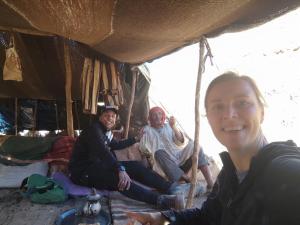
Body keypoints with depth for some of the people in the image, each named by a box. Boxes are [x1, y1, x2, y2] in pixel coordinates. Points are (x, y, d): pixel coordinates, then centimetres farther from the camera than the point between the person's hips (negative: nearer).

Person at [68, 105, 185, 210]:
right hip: (83, 172, -9)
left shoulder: (107, 132, 13)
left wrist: (135, 139, 34)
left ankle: (169, 186, -13)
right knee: (117, 177, -36)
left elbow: (116, 145, 32)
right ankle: (159, 199, -49)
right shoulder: (94, 129, -16)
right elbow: (103, 151, -34)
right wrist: (120, 169, -46)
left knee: (135, 165, -5)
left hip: (97, 166, 9)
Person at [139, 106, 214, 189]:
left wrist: (174, 127, -18)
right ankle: (186, 179, -35)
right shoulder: (148, 130, 9)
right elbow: (143, 149, -3)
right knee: (159, 152, -31)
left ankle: (211, 184, -31)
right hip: (166, 166, -2)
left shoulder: (169, 126, 11)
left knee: (193, 145, -21)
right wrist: (143, 134, -16)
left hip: (181, 160, 2)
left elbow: (181, 142, -5)